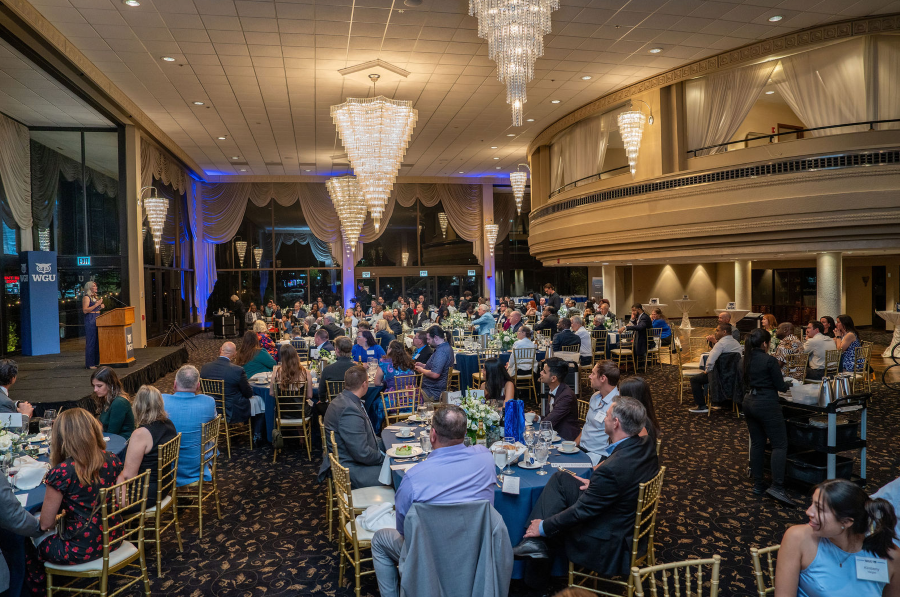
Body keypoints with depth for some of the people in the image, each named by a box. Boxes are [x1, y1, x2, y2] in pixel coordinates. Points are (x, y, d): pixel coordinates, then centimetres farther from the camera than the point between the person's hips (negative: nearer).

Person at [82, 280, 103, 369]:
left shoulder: (95, 297, 18)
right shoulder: (86, 297, -8)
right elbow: (85, 310, -18)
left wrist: (100, 307, 9)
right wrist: (96, 305, -19)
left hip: (97, 320, 9)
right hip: (90, 321, -9)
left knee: (97, 341, 9)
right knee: (91, 341, -7)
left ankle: (96, 362, 15)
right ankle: (90, 364, -3)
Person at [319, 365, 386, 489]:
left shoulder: (343, 399, 7)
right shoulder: (349, 410, -26)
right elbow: (362, 454, -25)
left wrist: (385, 446, 10)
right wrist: (384, 457, -9)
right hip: (351, 471, -11)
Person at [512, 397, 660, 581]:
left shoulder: (612, 469, -34)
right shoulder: (647, 445, -8)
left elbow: (580, 512, -23)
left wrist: (544, 527, -8)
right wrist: (595, 484, 8)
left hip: (612, 542, -9)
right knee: (559, 478, 5)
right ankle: (535, 542, 3)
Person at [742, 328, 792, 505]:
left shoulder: (746, 360, 7)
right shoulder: (769, 360, -14)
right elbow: (780, 386, -9)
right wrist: (787, 384, 13)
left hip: (749, 402, 8)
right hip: (766, 404, -7)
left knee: (757, 444, 14)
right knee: (780, 445, -2)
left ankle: (757, 485, 17)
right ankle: (776, 487, -11)